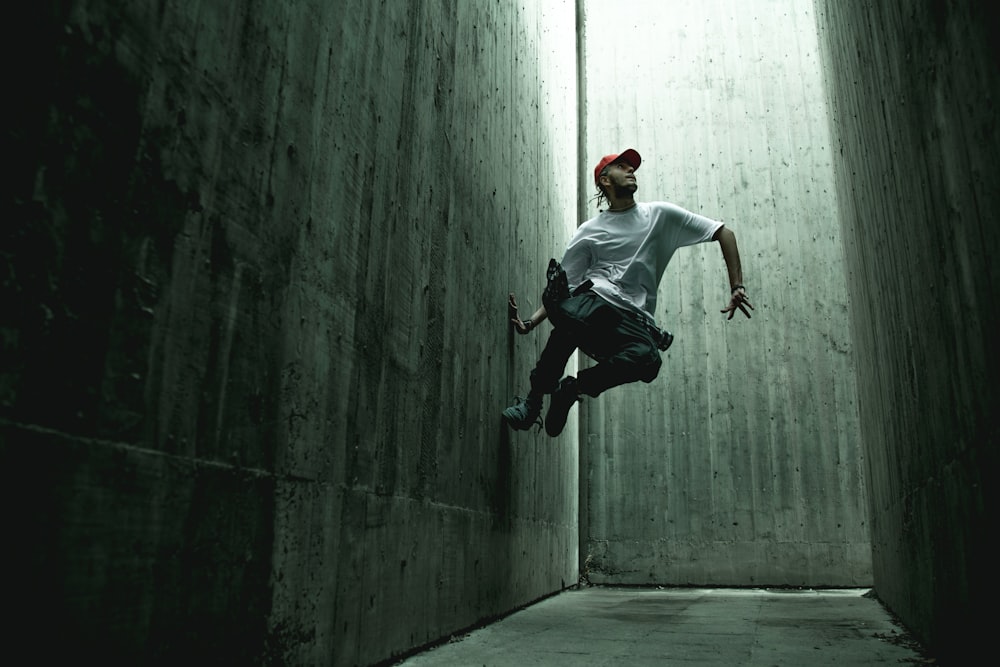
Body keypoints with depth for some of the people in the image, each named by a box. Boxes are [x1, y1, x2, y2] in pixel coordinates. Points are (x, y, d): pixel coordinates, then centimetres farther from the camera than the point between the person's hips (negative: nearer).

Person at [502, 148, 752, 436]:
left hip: (633, 319, 0)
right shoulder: (589, 231, 16)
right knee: (570, 311, -40)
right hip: (592, 301, 0)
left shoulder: (661, 214, 15)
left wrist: (736, 287, 3)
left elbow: (725, 233, 14)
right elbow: (564, 285, 15)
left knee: (648, 360, -36)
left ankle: (574, 386, -12)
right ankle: (535, 396, -21)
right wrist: (530, 323, 2)